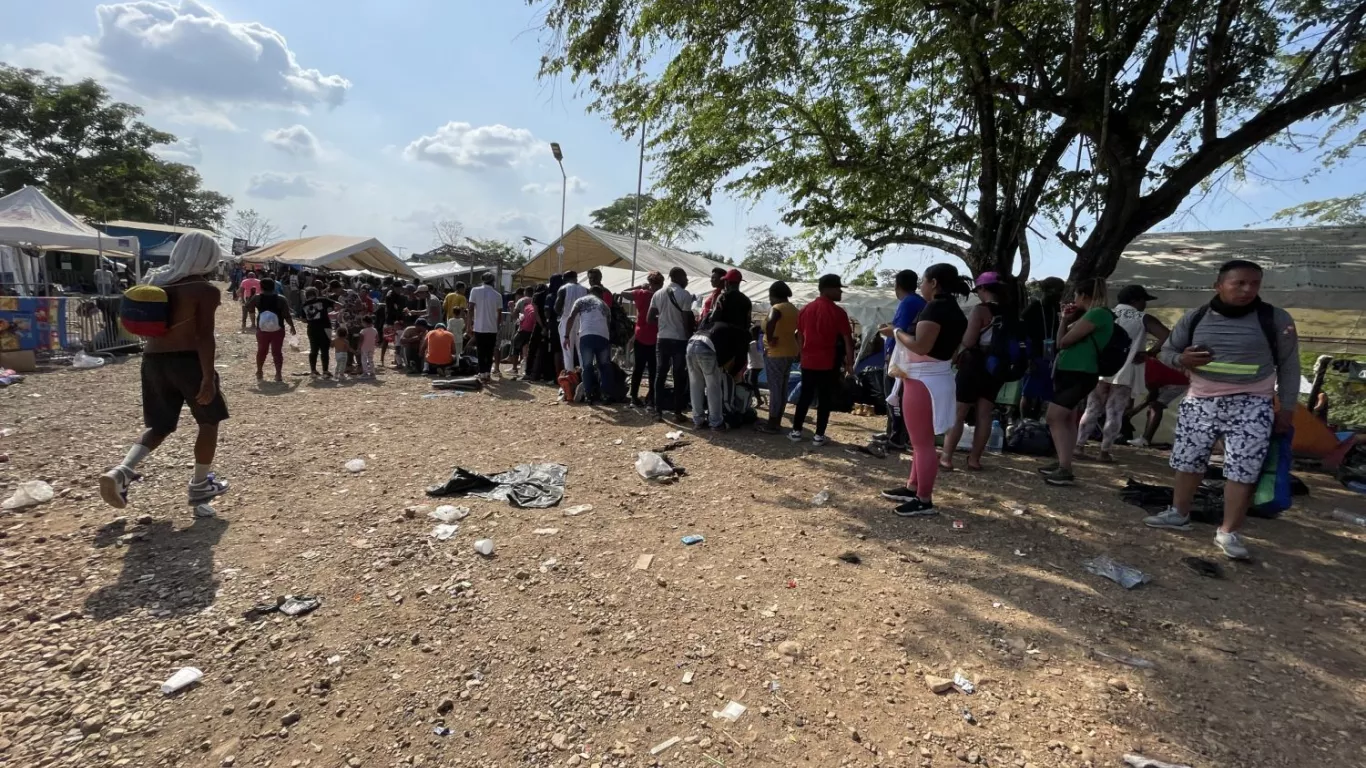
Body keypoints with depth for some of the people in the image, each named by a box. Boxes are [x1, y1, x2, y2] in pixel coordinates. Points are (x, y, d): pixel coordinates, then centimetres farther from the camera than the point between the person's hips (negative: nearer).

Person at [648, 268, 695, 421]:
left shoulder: (658, 294, 6)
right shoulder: (684, 295, -10)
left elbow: (650, 318, 5)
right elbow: (687, 321, -12)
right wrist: (690, 338, 0)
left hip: (662, 339, 4)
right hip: (679, 340, -4)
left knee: (659, 375, 9)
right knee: (679, 377, 3)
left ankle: (658, 411, 9)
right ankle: (677, 413, 6)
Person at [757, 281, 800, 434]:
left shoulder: (776, 308, -15)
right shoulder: (794, 310, 13)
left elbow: (770, 323, -36)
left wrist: (769, 339, -24)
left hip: (775, 354, -9)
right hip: (790, 353, 9)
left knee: (774, 388, -4)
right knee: (783, 388, 12)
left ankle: (772, 424, 1)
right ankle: (777, 421, 20)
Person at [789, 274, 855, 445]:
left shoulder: (805, 309, 7)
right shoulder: (838, 312, -9)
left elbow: (800, 337, 14)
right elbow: (848, 340, -8)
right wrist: (849, 362, 1)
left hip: (808, 361, 5)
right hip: (828, 363, -5)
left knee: (805, 396, 13)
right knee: (825, 399, 4)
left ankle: (796, 431, 15)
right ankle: (819, 435, 7)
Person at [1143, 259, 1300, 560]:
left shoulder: (1275, 318, -3)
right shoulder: (1195, 318, 2)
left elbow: (1289, 365, 3)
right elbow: (1166, 350, 10)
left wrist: (1287, 407, 0)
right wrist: (1182, 359, -14)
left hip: (1251, 405, -2)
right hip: (1200, 401, 3)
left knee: (1243, 470, -5)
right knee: (1188, 460, 10)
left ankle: (1229, 532, 5)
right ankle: (1179, 513, 27)